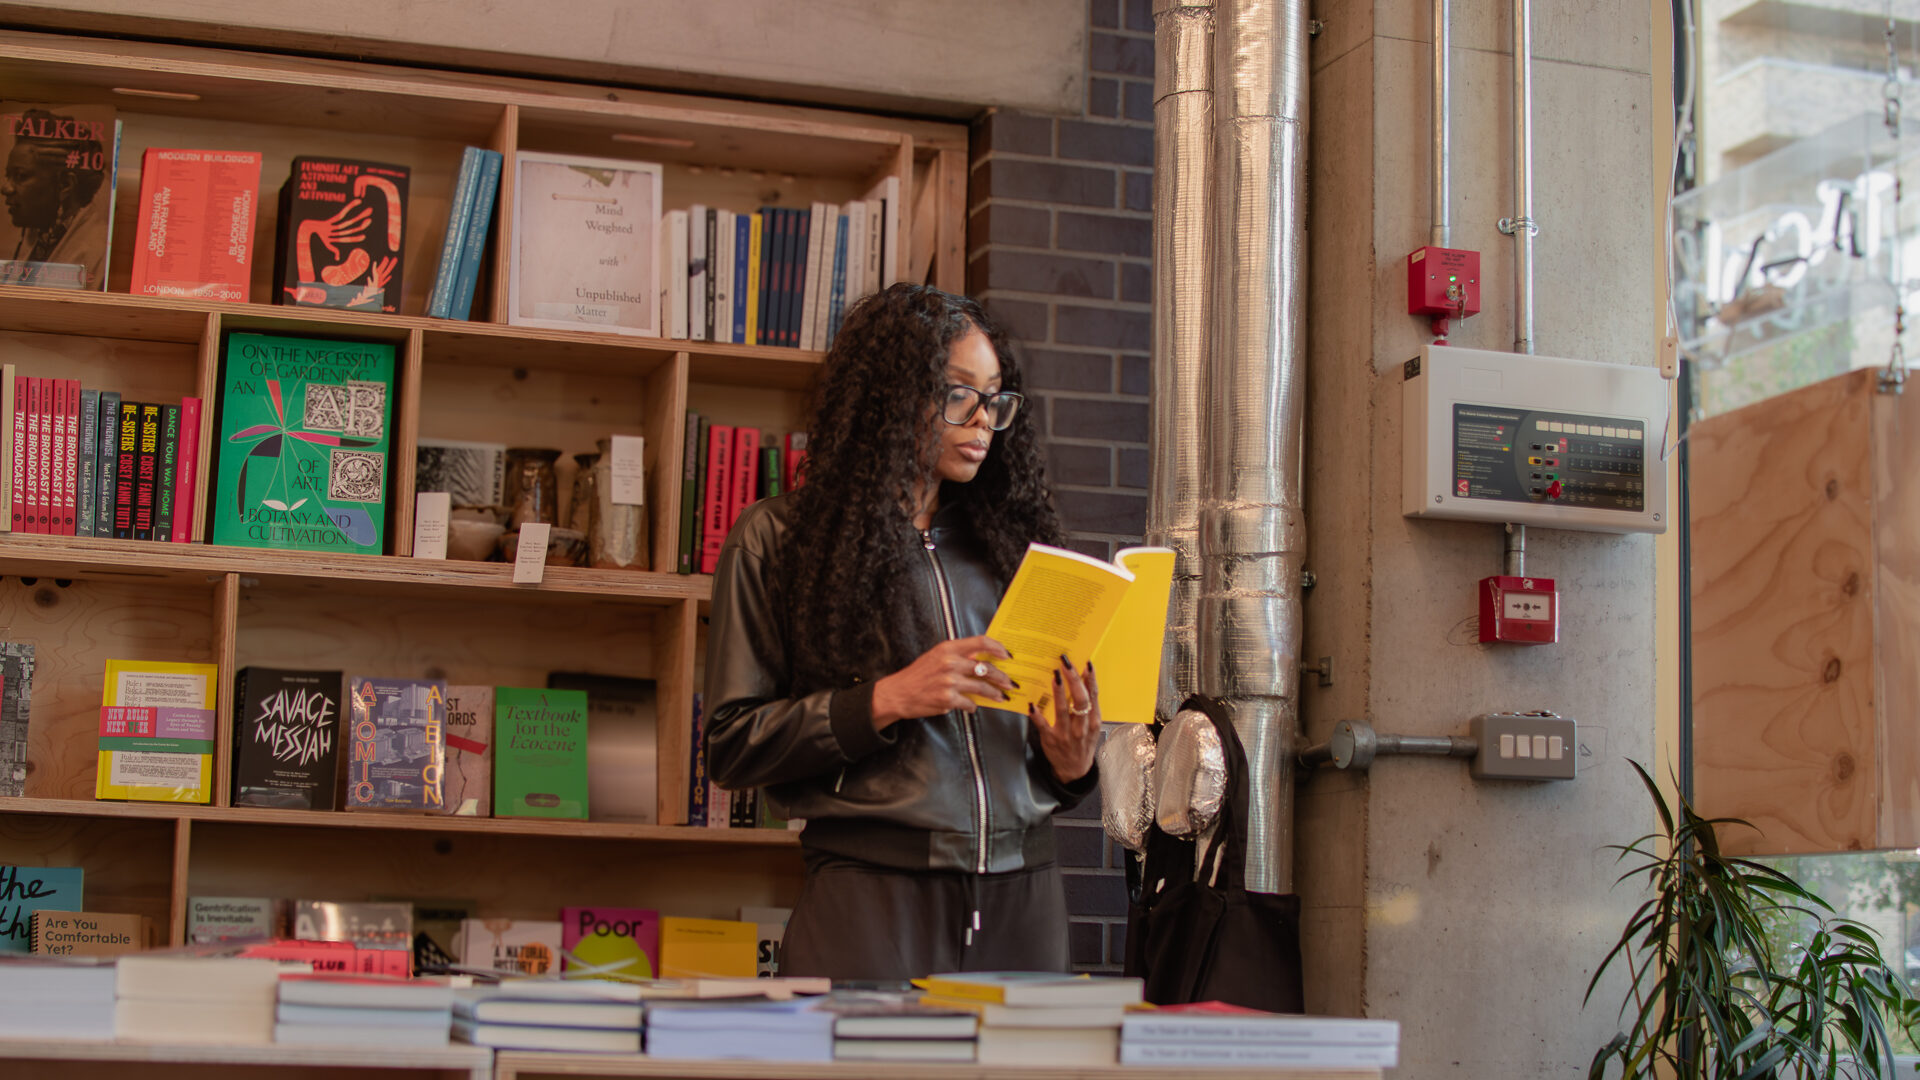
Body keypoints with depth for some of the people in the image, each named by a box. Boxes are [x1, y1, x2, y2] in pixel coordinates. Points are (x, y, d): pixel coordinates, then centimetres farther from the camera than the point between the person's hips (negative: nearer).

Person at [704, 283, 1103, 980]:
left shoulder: (1006, 541, 14)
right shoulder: (777, 539, 3)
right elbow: (733, 746, -3)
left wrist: (1070, 764, -5)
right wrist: (887, 701, -13)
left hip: (1023, 896, 4)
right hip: (871, 896, -4)